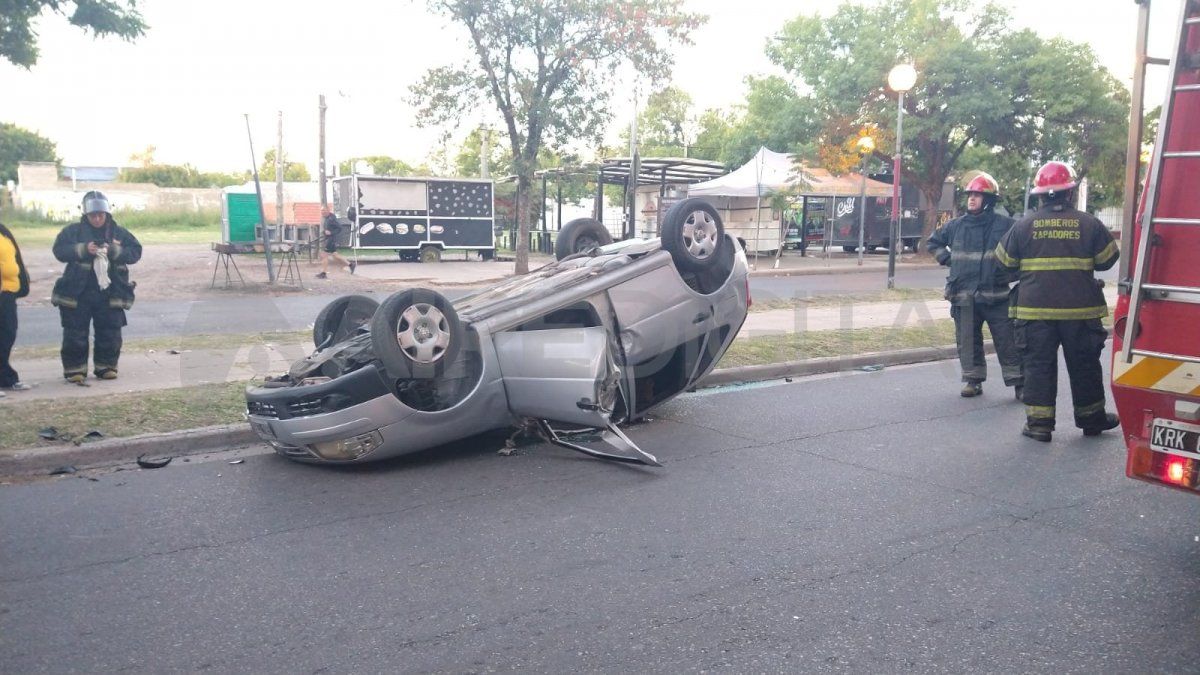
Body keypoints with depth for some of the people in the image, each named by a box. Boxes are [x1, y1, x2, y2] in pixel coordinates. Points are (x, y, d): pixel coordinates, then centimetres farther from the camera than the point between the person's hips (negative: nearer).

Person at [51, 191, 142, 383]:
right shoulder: (73, 231, 1)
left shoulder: (119, 233, 5)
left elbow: (135, 252, -1)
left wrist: (115, 251, -18)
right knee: (75, 335, 2)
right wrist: (83, 249, -21)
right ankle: (74, 369, 12)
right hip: (77, 293, -1)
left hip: (110, 293, 1)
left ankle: (106, 367, 19)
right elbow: (59, 250, -6)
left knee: (110, 335, 6)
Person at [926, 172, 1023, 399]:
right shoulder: (956, 225, 7)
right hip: (964, 296, 3)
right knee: (968, 342, 10)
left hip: (996, 295, -3)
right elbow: (933, 241, 23)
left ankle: (1019, 383, 8)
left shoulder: (1005, 224, -4)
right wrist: (947, 259, 9)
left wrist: (1011, 271, -3)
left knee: (1008, 342, 0)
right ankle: (973, 380, 22)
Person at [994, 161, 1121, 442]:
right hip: (1080, 310, 1)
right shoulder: (1088, 224, -2)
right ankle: (1091, 418, 27)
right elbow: (1108, 258, 7)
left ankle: (1038, 422, 4)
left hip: (1035, 309, 0)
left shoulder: (1024, 225, -3)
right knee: (1084, 365, 14)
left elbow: (1003, 259, 6)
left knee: (1038, 365, 5)